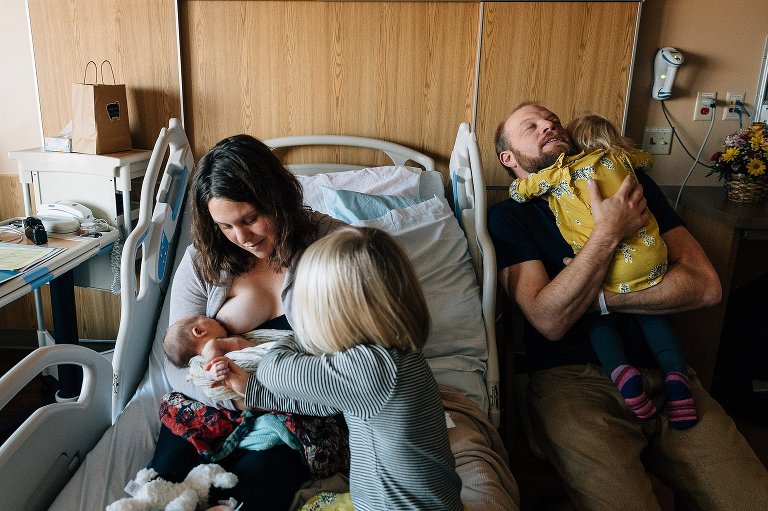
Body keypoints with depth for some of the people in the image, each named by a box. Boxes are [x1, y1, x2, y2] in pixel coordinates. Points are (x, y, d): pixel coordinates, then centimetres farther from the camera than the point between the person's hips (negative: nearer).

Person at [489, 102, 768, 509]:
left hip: (661, 371, 4)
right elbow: (549, 320, -12)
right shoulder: (508, 216, 3)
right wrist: (608, 232, -14)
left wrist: (599, 298, -7)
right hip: (572, 381, -3)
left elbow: (706, 285, 2)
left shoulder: (632, 183, 13)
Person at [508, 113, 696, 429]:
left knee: (597, 319, 21)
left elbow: (517, 190, 15)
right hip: (651, 259, 3)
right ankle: (675, 373, 6)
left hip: (606, 270, -3)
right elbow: (646, 159, 39)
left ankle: (620, 371, -4)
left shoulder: (559, 172, 7)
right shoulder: (621, 157, 17)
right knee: (652, 315, 27)